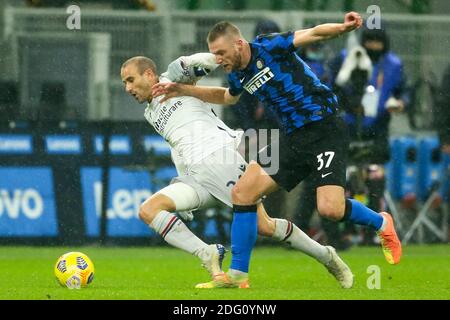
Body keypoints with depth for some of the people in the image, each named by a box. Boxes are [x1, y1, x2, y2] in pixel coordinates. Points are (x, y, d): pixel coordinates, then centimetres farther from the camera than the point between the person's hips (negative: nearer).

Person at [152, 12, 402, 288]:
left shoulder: (269, 48, -12)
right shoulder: (238, 76, 10)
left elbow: (314, 34, -19)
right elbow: (228, 97, 34)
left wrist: (344, 27, -39)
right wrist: (185, 90, 28)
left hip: (325, 129, -8)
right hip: (292, 137, 8)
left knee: (330, 208, -23)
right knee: (242, 192, -3)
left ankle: (381, 223, 10)